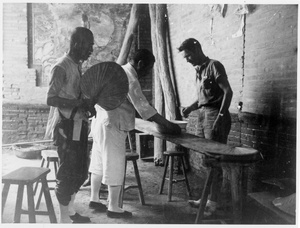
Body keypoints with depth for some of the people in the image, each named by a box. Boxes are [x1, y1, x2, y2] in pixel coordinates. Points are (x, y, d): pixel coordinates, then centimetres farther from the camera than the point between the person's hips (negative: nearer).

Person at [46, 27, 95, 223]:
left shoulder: (78, 66, 14)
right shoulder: (62, 67, -13)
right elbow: (51, 99, -19)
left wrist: (89, 104, 6)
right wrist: (80, 103, -24)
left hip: (80, 125, 9)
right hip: (67, 126, -9)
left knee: (81, 171, 16)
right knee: (68, 172, 0)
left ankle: (70, 211, 32)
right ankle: (64, 219, 16)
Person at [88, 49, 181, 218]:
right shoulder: (130, 78, -19)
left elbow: (135, 105, 18)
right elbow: (144, 108, -23)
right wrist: (167, 125, -16)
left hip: (101, 122, 10)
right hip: (112, 127, -10)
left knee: (100, 164, 17)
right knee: (115, 167, 1)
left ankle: (94, 199, 30)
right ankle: (113, 208, 13)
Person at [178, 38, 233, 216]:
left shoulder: (214, 66, -7)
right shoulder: (199, 70, 17)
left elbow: (228, 91, -15)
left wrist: (220, 118, -21)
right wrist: (190, 108, 7)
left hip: (215, 115, -8)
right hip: (204, 115, 8)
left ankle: (213, 202, 3)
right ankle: (207, 197, 20)